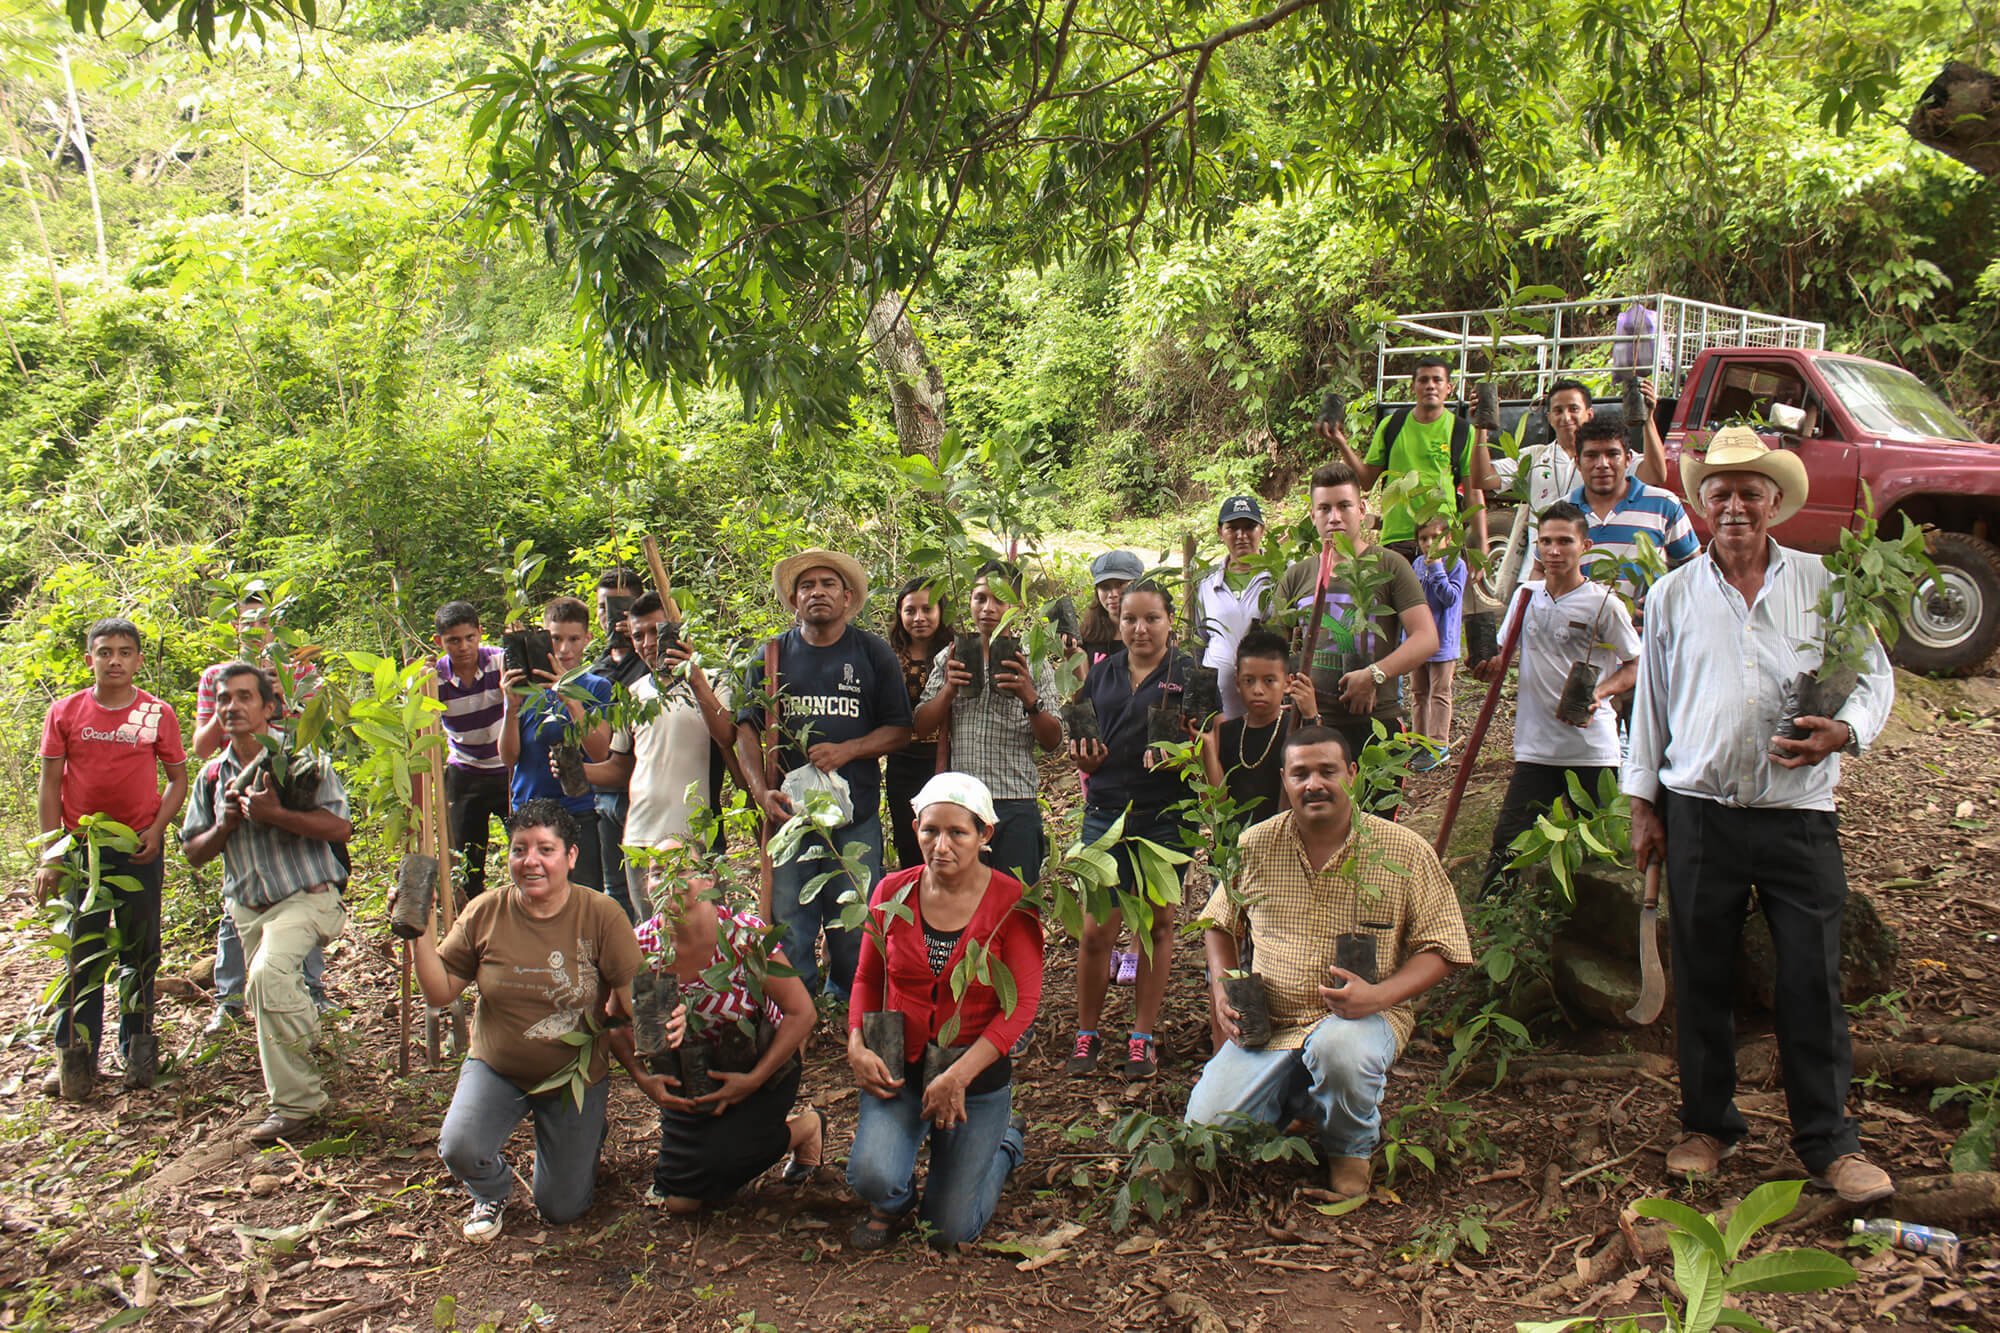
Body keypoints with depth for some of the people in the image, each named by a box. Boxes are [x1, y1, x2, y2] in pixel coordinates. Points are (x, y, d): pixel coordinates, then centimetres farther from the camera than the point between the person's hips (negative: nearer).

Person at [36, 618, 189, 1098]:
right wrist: (50, 853, -4)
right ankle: (74, 1055, 12)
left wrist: (157, 829, -9)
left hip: (139, 847, 0)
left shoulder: (158, 714, -1)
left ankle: (137, 1049, 19)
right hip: (81, 847, 0)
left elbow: (178, 778, 6)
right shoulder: (65, 712, 0)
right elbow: (50, 784, 1)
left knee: (140, 950, 7)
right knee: (83, 952, 4)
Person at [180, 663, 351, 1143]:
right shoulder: (213, 775, 9)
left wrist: (275, 814, -25)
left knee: (268, 975, -30)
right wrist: (223, 827, -8)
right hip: (247, 906, 7)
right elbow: (193, 852, 13)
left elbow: (341, 828, -16)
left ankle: (294, 1100, -19)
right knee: (271, 1001, 15)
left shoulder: (300, 759, -7)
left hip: (306, 896, -7)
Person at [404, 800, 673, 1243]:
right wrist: (418, 934, -18)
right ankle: (492, 1194, 13)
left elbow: (633, 1001, -14)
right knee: (459, 1150, -26)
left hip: (575, 1077, -1)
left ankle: (584, 1137, 40)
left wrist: (643, 1072, -28)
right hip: (496, 1069, 1)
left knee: (561, 1210, 5)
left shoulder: (601, 916, -16)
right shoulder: (485, 913, -10)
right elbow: (440, 992, -5)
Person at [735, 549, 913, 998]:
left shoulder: (874, 654, 6)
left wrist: (846, 750, -12)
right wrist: (761, 791, -7)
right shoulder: (773, 655, 9)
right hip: (789, 809, 1)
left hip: (856, 814, -1)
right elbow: (746, 727, 7)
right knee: (788, 922, 2)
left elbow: (899, 730, 5)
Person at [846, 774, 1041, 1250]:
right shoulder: (893, 891, -4)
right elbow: (868, 978, 7)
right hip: (899, 1066, 2)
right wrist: (857, 1046, -10)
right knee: (872, 1176, -24)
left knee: (950, 1232, 2)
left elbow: (1022, 1002, -13)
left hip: (978, 1073, -2)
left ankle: (1004, 1144, 33)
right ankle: (894, 1204, 15)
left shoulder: (1010, 902, -13)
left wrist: (958, 1076, -19)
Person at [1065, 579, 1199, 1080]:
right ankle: (1087, 1033, 16)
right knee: (1096, 931, -1)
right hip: (1107, 812, 2)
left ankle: (1142, 1036, 20)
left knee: (1157, 925, 8)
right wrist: (1085, 758, -6)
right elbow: (1083, 746, 16)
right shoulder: (1102, 674, 11)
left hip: (1168, 816, -2)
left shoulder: (1189, 673, 1)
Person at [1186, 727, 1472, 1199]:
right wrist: (1222, 987, -2)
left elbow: (1442, 947, -3)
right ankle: (1298, 1099, 20)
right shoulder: (1255, 846, 2)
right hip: (1267, 1024, 3)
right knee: (1207, 1124, -15)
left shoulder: (1404, 851, -5)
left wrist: (1380, 995, -20)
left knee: (1337, 1049, -39)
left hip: (1362, 1017, -3)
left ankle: (1352, 1149, -3)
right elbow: (1217, 923, 17)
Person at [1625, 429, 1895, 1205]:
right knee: (1700, 979, 8)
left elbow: (1875, 676, 7)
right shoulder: (1672, 596, 8)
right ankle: (1709, 1124, 22)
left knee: (1813, 981, 0)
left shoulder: (1822, 585, 5)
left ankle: (1828, 1140, 13)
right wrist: (1644, 802, 8)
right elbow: (1650, 703, 11)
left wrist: (1844, 732, -15)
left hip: (1799, 813, -1)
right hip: (1700, 814, 1)